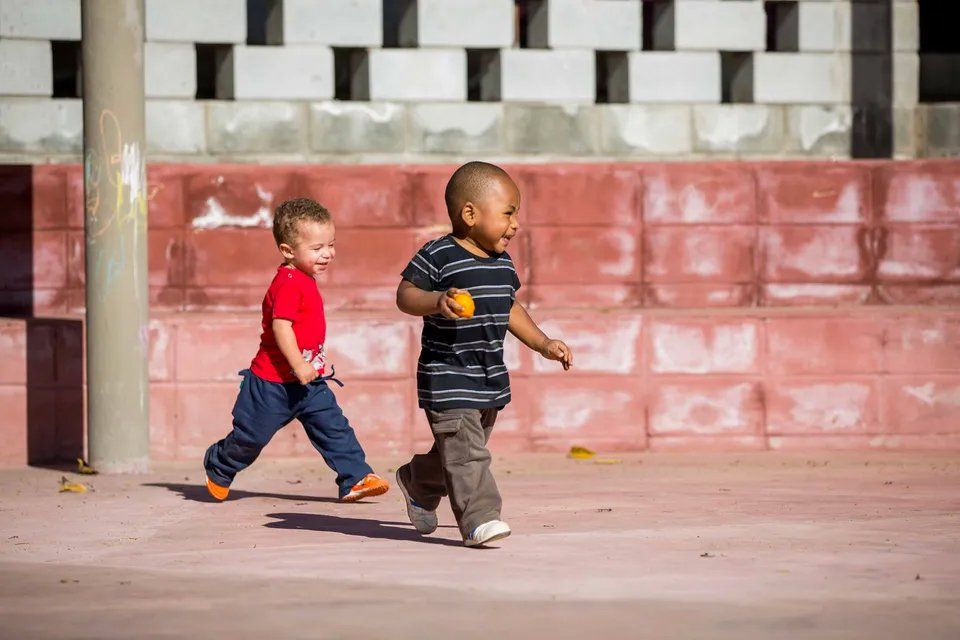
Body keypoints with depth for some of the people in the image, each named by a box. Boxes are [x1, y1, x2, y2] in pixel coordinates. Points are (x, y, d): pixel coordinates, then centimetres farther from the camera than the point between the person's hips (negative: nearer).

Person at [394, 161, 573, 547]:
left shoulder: (502, 262, 10)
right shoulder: (438, 256, -15)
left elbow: (509, 309, 22)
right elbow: (405, 294, -17)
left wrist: (543, 345, 18)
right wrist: (437, 302, -35)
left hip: (491, 378, 8)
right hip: (448, 377, -8)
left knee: (467, 448, 20)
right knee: (465, 450, -15)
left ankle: (417, 483, 44)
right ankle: (479, 518, -17)